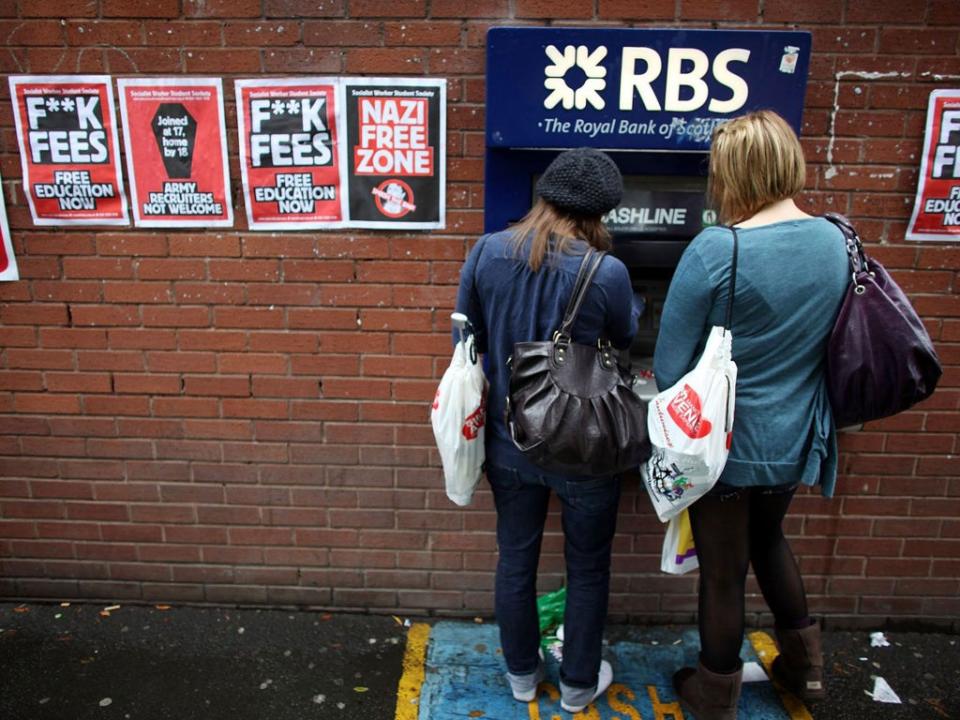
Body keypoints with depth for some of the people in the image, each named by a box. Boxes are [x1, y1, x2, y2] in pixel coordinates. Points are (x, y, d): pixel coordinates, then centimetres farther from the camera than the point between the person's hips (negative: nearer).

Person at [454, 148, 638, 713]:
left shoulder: (487, 253, -10)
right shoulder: (608, 273, -21)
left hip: (510, 442, 4)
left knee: (516, 558, 21)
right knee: (588, 568, 19)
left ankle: (522, 673, 42)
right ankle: (579, 685, 40)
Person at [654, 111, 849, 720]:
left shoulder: (715, 251, -24)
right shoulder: (837, 242, -4)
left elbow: (669, 369, -19)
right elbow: (834, 347, 9)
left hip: (726, 444, -6)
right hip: (795, 441, 6)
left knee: (723, 571, 14)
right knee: (768, 537, 32)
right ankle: (805, 663, 48)